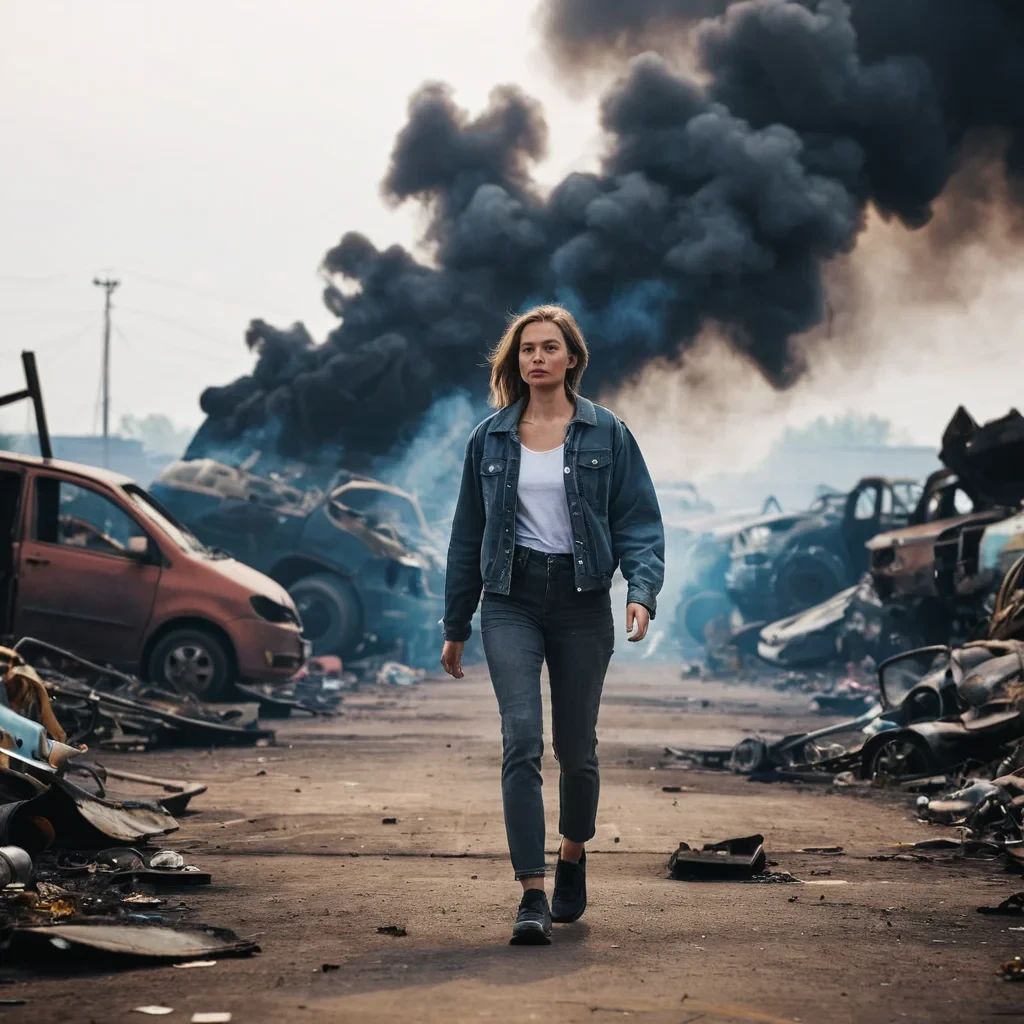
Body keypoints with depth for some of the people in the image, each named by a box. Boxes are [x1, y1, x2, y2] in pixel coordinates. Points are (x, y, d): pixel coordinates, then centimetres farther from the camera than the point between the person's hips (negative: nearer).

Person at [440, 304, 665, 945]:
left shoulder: (607, 434, 2)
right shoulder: (490, 439, 7)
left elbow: (639, 522, -1)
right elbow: (469, 535, 13)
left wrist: (643, 591, -18)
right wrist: (456, 626, 14)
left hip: (581, 602, 0)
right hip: (511, 600, 0)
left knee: (576, 747, 9)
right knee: (522, 739, -14)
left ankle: (573, 859, 37)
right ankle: (533, 899, -16)